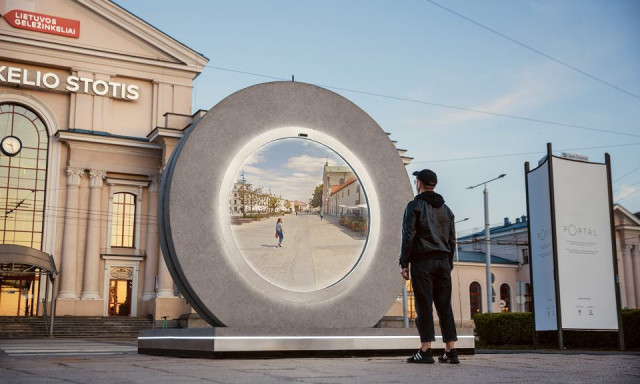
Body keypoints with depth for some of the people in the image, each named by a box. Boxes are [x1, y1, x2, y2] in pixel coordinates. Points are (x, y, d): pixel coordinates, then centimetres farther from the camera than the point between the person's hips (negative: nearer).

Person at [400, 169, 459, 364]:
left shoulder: (415, 205, -2)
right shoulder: (446, 209, 16)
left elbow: (408, 235, -9)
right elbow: (452, 240, 15)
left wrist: (404, 263, -8)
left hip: (422, 261, -5)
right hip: (442, 261, 5)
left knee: (424, 306, -5)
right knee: (445, 306, 5)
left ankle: (425, 351, -7)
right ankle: (450, 352, 4)